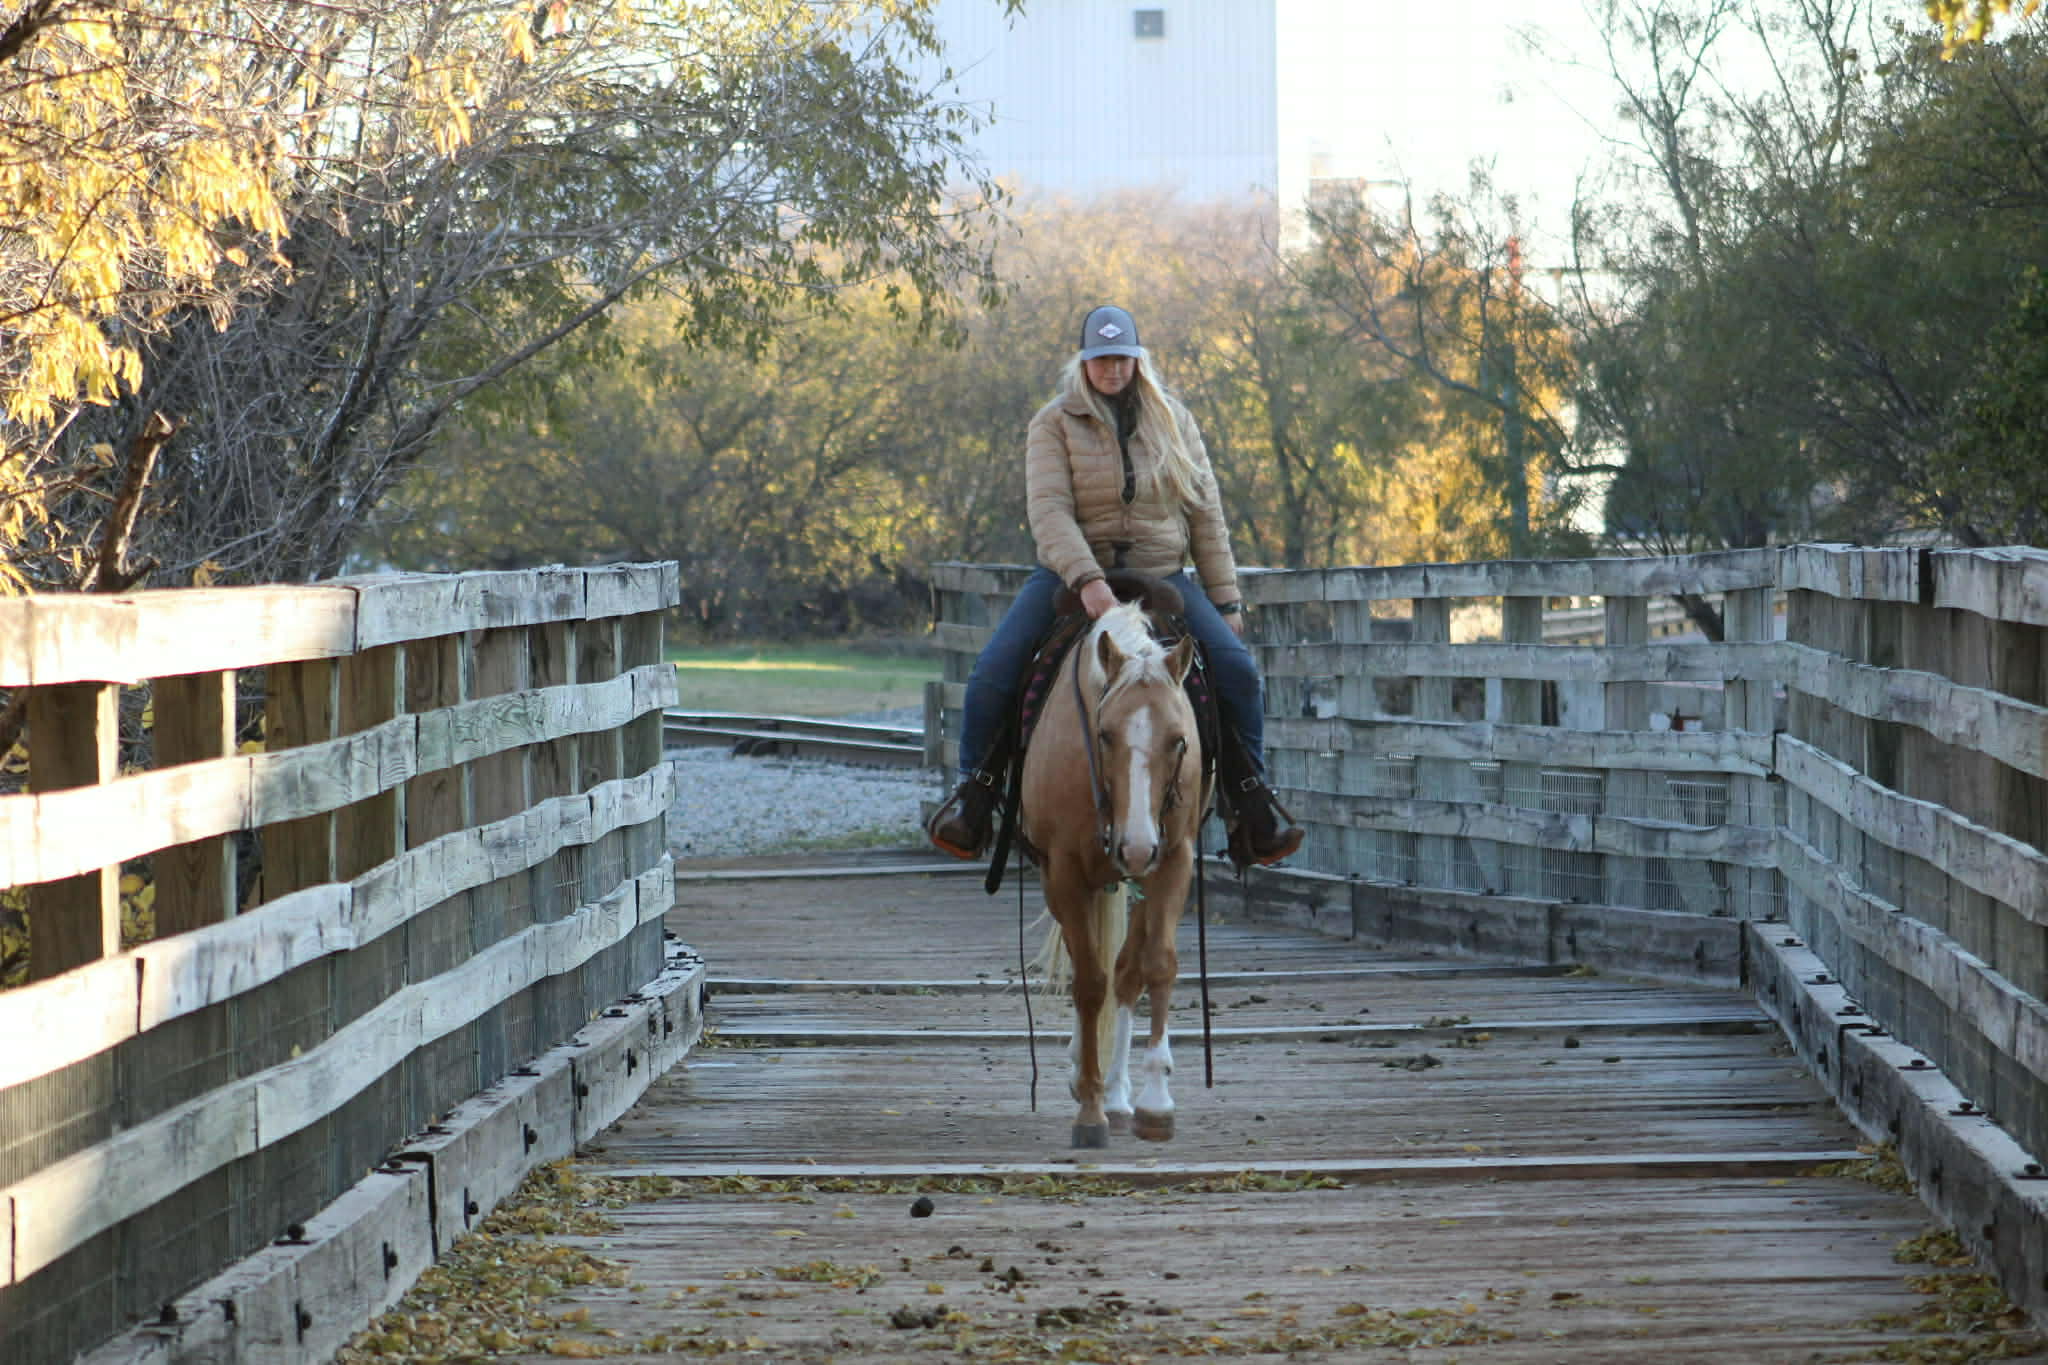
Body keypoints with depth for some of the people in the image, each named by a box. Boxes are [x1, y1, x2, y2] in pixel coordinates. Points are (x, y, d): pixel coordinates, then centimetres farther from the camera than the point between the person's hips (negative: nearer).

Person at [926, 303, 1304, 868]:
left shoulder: (1173, 420, 7)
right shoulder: (1055, 424, -3)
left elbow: (1205, 515, 8)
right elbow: (1048, 510, -17)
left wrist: (1226, 602, 3)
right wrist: (1087, 581, -33)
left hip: (1161, 577, 2)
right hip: (1071, 573, -2)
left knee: (1238, 671, -17)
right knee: (992, 673, -20)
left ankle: (1251, 804, -2)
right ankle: (976, 791, 0)